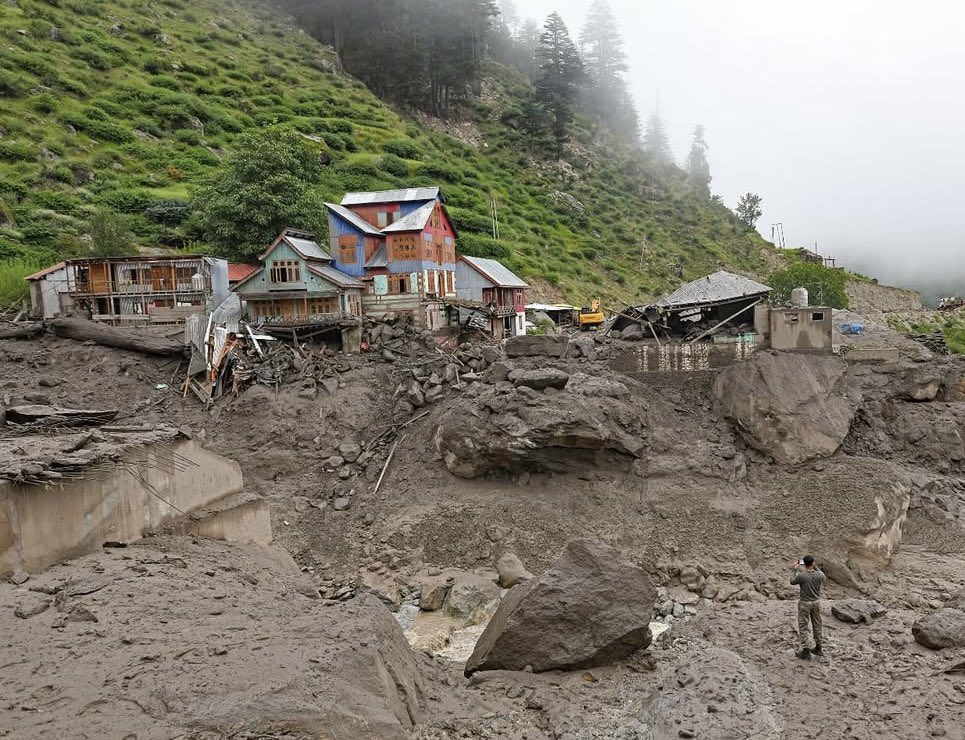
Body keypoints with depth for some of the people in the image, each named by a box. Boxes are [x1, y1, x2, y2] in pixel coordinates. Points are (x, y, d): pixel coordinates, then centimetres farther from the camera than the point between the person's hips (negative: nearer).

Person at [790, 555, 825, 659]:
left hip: (805, 604, -4)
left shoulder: (801, 575, -23)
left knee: (803, 627, 6)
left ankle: (805, 651, 9)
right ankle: (818, 647, 33)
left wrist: (795, 569, 5)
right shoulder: (820, 575, -13)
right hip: (817, 602, 4)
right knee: (817, 625, 19)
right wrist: (815, 567, 14)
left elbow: (792, 582, -3)